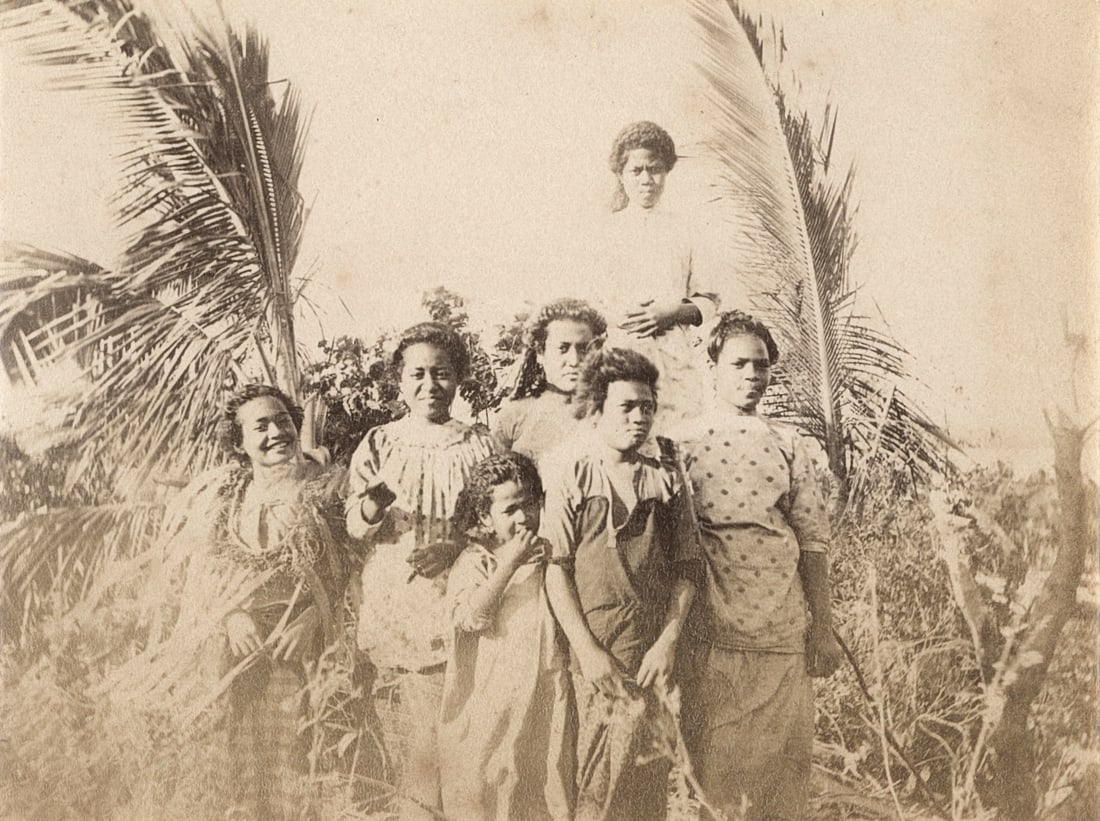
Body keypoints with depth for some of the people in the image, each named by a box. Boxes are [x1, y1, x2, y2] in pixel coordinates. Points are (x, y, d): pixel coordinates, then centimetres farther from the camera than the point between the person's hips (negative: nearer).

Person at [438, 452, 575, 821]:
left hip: (543, 693, 3)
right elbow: (470, 616, -21)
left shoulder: (548, 554, 5)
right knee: (488, 779, 6)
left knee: (546, 774, 10)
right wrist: (509, 563, -21)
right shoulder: (473, 562, -4)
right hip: (490, 698, -3)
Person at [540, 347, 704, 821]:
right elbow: (555, 568, -3)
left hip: (655, 656, 2)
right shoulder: (570, 479, 1)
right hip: (597, 656, -2)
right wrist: (588, 651, -9)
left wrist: (667, 643, -5)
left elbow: (687, 569, 7)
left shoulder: (665, 483, 9)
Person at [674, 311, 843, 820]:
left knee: (784, 768, 6)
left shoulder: (787, 444, 11)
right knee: (711, 765, 3)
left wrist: (823, 629, 8)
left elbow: (812, 540, 11)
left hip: (784, 634, 3)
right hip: (711, 633, -2)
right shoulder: (685, 443, 3)